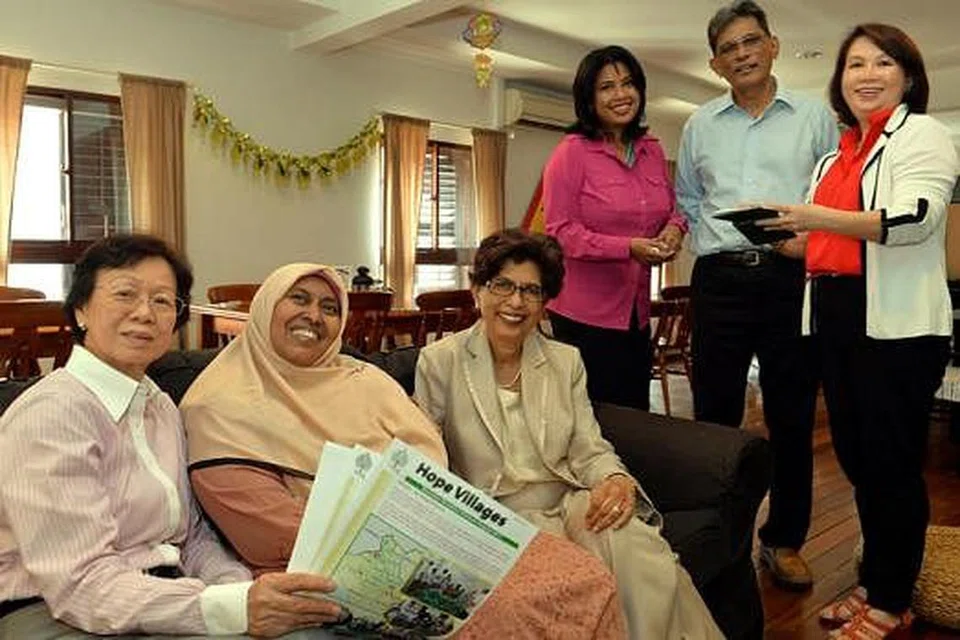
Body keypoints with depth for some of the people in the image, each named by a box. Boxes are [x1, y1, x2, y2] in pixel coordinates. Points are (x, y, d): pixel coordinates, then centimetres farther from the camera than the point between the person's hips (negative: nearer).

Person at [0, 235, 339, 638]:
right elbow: (83, 584, -21)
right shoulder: (52, 413, -14)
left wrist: (253, 594, -9)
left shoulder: (161, 407, 11)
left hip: (158, 603, 7)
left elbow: (191, 537, 10)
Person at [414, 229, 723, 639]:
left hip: (571, 506, 4)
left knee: (643, 557, -28)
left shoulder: (566, 361, 12)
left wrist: (617, 479, -17)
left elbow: (590, 450, 6)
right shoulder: (439, 362, 1)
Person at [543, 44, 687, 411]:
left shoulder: (652, 150, 9)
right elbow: (561, 230, -14)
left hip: (637, 309, 6)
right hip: (584, 313, -6)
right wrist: (628, 248, -23)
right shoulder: (572, 152, -9)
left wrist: (674, 229, -3)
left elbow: (671, 208, 22)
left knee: (637, 417, 14)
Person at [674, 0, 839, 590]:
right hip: (719, 279, 2)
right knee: (714, 415, 6)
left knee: (792, 417, 5)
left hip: (791, 278, -1)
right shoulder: (700, 125, 14)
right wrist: (710, 246, 3)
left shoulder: (815, 116, 8)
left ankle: (784, 541, 21)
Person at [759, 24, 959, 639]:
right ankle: (873, 583, 30)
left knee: (892, 463, 0)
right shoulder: (835, 159, 20)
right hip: (838, 320, 8)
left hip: (897, 324, -8)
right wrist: (785, 237, 9)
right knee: (856, 457, 14)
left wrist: (821, 219, -29)